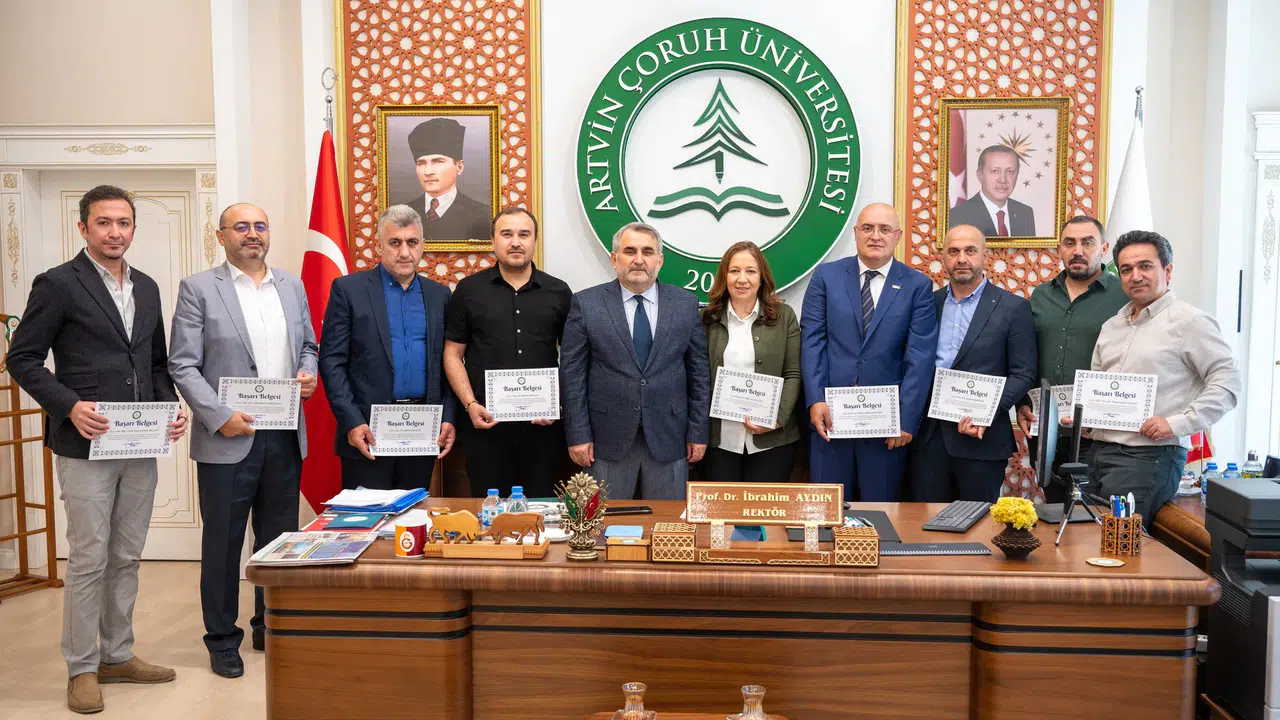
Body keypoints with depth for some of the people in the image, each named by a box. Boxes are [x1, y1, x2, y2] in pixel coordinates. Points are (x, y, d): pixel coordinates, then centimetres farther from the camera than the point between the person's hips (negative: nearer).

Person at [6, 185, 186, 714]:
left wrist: (171, 407, 2)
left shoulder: (146, 288, 13)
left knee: (126, 558, 14)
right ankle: (82, 669, 15)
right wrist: (70, 406, -18)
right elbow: (23, 359, -5)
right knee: (88, 561, 1)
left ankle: (117, 656, 26)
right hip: (87, 445, -6)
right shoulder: (58, 284, -5)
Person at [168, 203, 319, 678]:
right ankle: (222, 639, 20)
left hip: (285, 436, 4)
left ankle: (272, 627, 28)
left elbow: (307, 345, 20)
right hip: (228, 439, -4)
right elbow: (183, 365, -7)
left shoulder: (292, 286, 11)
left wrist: (308, 372, -2)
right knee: (223, 542, 6)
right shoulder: (198, 289, -3)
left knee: (278, 538, 13)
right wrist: (219, 417, -16)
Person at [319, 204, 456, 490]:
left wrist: (448, 419, 1)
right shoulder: (348, 289, 0)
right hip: (367, 430, -3)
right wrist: (352, 422, -12)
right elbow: (332, 362, -3)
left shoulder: (439, 295, 11)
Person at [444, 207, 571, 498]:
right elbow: (453, 354, 6)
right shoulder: (469, 290, 5)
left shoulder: (558, 292, 7)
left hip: (542, 426, 1)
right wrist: (470, 405, -6)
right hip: (485, 424, 0)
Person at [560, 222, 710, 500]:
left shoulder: (686, 304, 3)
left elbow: (699, 372, 5)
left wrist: (698, 432, 2)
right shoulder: (586, 304, -1)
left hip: (668, 438, 1)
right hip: (609, 438, -1)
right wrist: (578, 435, -5)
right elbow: (573, 374, -2)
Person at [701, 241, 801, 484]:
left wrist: (778, 418, -13)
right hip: (720, 439, 1)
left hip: (772, 440, 0)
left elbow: (793, 374, 1)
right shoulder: (709, 318, 5)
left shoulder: (784, 316, 4)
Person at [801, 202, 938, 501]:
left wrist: (906, 418, -9)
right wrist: (815, 400, -10)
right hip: (830, 413, 1)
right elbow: (812, 341, 0)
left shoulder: (918, 285, 2)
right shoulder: (826, 275, 5)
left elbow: (920, 357, -3)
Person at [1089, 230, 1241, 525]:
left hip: (1150, 455, -7)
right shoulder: (1111, 326, 19)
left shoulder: (1189, 321, -3)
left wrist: (1178, 423, -16)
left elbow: (1227, 382, -9)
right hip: (1101, 450, 7)